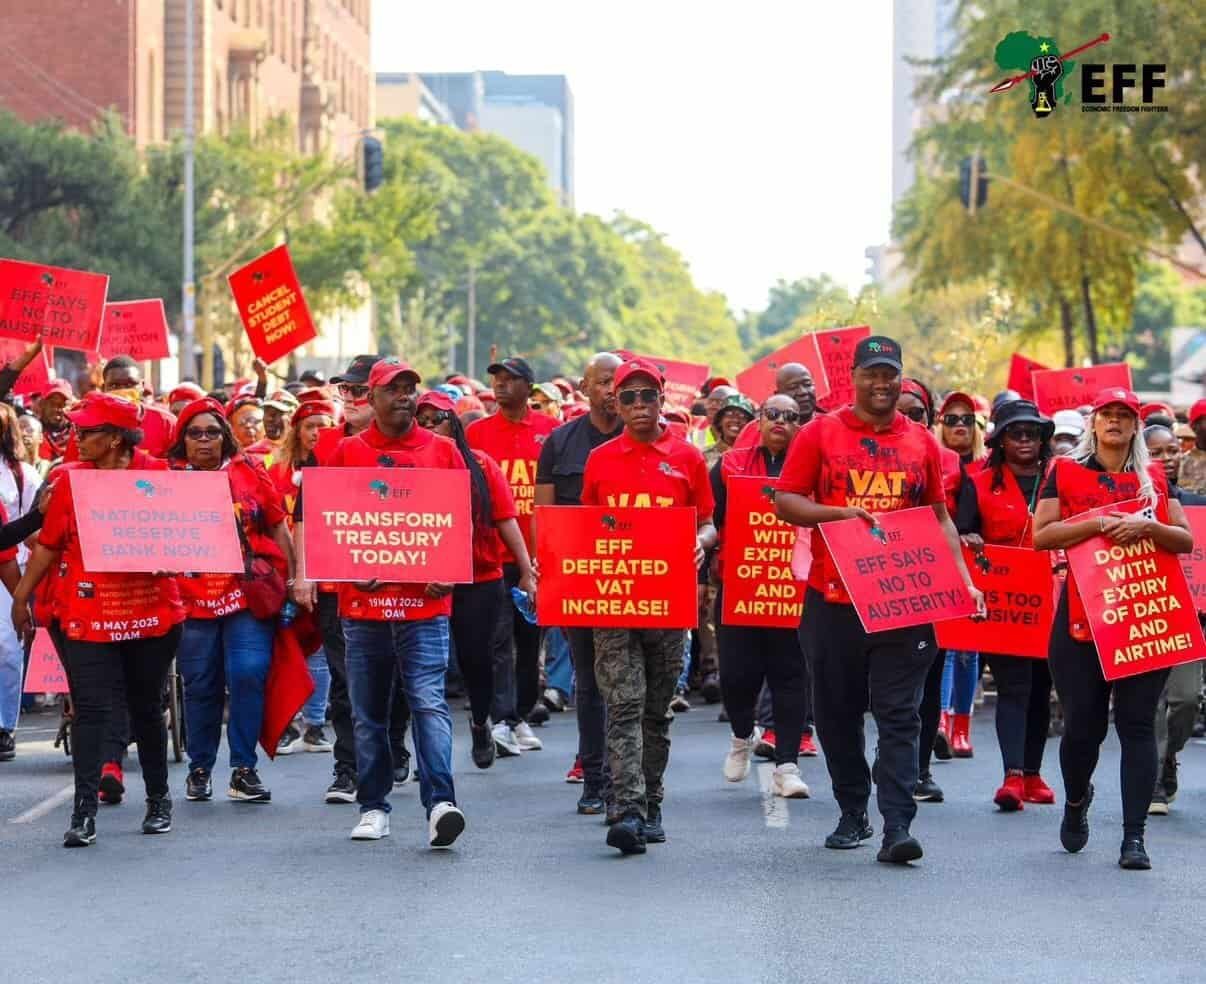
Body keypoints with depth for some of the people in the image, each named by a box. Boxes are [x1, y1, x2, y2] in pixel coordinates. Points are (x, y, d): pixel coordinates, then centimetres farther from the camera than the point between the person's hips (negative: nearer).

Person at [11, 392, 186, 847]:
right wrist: (22, 595, 10)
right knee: (90, 710, -6)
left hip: (150, 611, 0)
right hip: (87, 616, 0)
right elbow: (49, 544, 7)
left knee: (147, 707, 13)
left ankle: (158, 800, 26)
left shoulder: (156, 473, -3)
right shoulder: (71, 479, 1)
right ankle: (84, 811, -7)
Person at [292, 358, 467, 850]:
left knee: (429, 702, -13)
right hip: (362, 600, 2)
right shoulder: (347, 452, 8)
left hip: (424, 600, -2)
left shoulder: (443, 451, 7)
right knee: (367, 711, 9)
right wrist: (304, 573, -6)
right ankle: (373, 807, 18)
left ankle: (440, 804, -19)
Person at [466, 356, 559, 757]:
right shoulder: (477, 432, 3)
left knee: (531, 636, 11)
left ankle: (522, 715, 22)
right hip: (494, 554, -1)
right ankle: (503, 720, -12)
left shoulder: (551, 431, 3)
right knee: (499, 637, -8)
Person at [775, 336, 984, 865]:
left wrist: (962, 580, 3)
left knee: (899, 714, -5)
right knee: (837, 711, 9)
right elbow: (785, 502, 0)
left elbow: (940, 518, 14)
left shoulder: (921, 441, 9)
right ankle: (852, 813, 24)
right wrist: (840, 512, -17)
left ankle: (897, 826, -9)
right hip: (833, 598, 0)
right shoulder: (820, 434, 2)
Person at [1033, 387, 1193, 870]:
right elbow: (1041, 535, -3)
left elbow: (1185, 540, 7)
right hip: (1083, 615, -1)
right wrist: (1097, 523, -14)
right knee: (1083, 722, 1)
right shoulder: (1065, 473, 7)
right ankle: (1076, 801, 31)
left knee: (1137, 722, -4)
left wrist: (1146, 526, -11)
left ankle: (1134, 836, -5)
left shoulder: (1155, 478, 12)